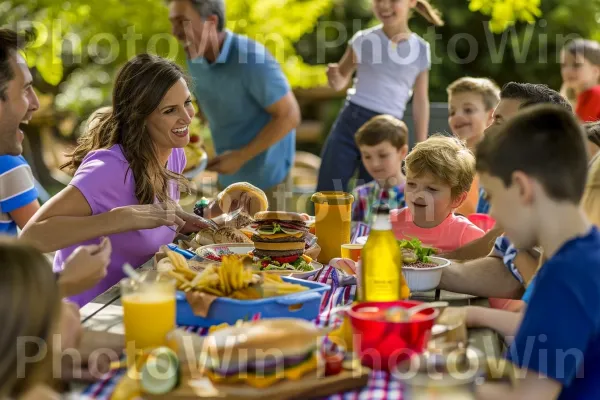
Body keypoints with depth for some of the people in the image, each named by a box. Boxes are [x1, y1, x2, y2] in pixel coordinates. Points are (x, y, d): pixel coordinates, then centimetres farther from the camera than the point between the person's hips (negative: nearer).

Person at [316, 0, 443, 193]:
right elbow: (341, 82, 7)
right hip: (349, 122, 0)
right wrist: (334, 76, -18)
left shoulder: (420, 50, 1)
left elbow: (420, 102, 8)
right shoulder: (364, 40, 0)